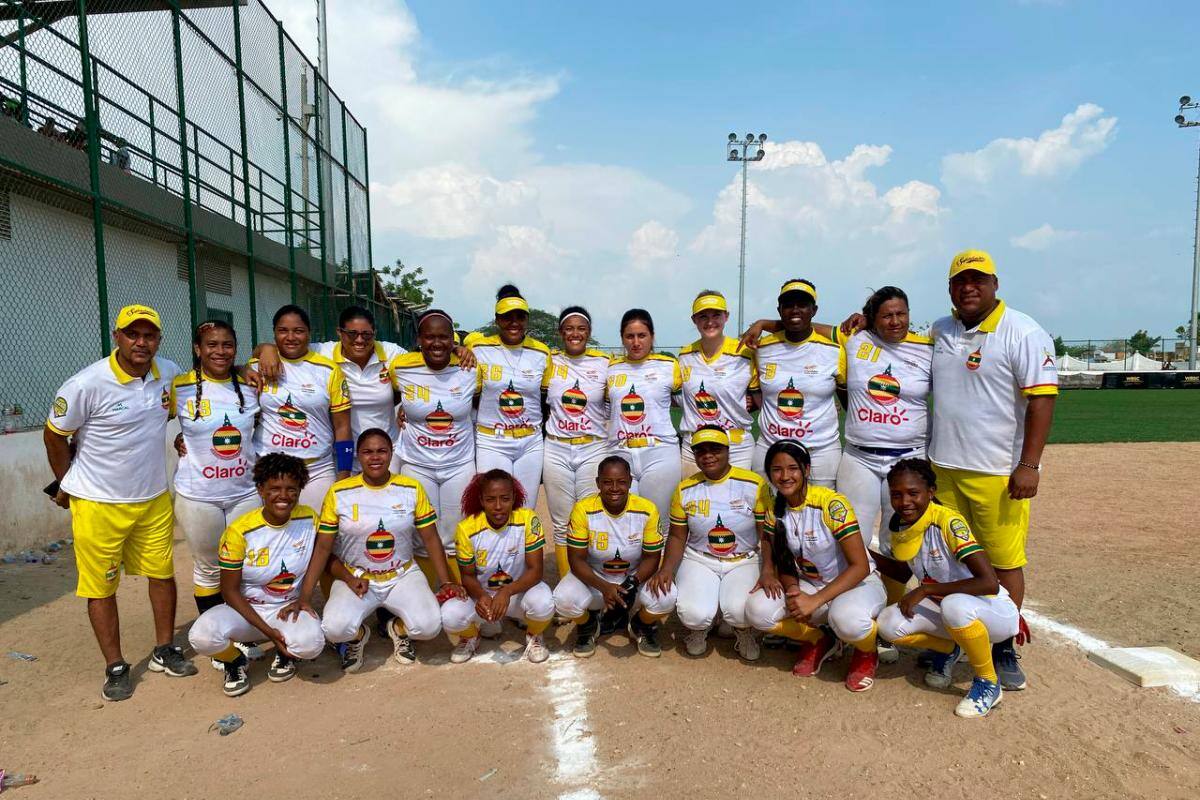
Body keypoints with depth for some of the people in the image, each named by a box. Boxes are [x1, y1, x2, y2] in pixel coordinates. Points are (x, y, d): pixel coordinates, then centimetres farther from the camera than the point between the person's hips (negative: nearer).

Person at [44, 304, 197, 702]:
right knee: (102, 587, 6)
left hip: (154, 499, 4)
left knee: (162, 574, 13)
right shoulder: (87, 384, -18)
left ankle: (164, 651, 30)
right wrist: (67, 486, 4)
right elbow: (54, 436, -4)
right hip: (99, 504, -4)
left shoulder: (169, 373, -5)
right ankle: (115, 668, 22)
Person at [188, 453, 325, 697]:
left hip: (289, 608, 1)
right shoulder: (240, 531, -15)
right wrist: (266, 630, -16)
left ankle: (285, 653, 7)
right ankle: (235, 661, 5)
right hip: (245, 609, 0)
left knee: (311, 643, -32)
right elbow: (230, 590, -10)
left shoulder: (309, 519, -9)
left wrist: (301, 601, -7)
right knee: (202, 636, -31)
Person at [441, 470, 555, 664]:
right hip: (482, 595, 1)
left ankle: (533, 637, 5)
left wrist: (507, 592, -36)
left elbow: (535, 570, -19)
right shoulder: (467, 528, -16)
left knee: (543, 603, -34)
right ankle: (470, 638, 12)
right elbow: (468, 575, -5)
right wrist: (481, 596, -28)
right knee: (450, 616, -28)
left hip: (519, 591, -1)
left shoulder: (528, 519, -20)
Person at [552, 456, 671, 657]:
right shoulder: (583, 510, -19)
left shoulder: (647, 510, -16)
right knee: (564, 599, -30)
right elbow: (576, 559, -15)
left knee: (666, 598, -28)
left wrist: (634, 582, -28)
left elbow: (652, 557, -8)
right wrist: (604, 587, -31)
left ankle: (642, 626, 10)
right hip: (593, 577, 0)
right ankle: (588, 626, 9)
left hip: (636, 576, 1)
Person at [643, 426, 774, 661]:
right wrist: (666, 569, -13)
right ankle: (698, 630, 16)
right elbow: (677, 537, 4)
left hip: (744, 561, -1)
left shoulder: (754, 484, -8)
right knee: (694, 614, -25)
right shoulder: (685, 490, -1)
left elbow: (766, 534, -5)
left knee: (739, 610, -29)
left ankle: (744, 633, 12)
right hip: (699, 560, 1)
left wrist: (768, 571, -19)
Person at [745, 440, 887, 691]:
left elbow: (860, 566, -23)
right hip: (810, 584, 5)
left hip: (858, 583, -5)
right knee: (758, 610, -22)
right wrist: (792, 590, -19)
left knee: (846, 618, -40)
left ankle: (866, 653, 1)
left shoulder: (831, 503, -22)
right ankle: (819, 641, 9)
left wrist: (815, 600, -29)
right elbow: (784, 563, 4)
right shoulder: (776, 510, -4)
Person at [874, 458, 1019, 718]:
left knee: (954, 605, -39)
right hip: (943, 608, 6)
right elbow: (903, 573, 14)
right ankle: (948, 649, 14)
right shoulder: (899, 526, -4)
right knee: (889, 624, -19)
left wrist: (925, 590, -28)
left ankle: (989, 683, -10)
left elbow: (989, 583, -33)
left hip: (993, 610, -6)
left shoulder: (948, 522, -26)